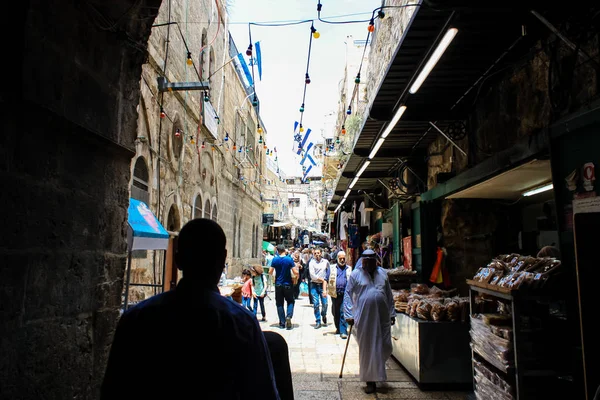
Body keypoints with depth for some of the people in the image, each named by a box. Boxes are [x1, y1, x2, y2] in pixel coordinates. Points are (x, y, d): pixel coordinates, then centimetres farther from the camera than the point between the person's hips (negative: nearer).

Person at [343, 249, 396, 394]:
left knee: (385, 347, 6)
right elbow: (347, 294, 1)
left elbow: (389, 295, 17)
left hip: (383, 316, 3)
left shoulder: (383, 273, 10)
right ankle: (370, 380, 15)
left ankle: (376, 369, 35)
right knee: (367, 348, 2)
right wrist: (349, 314, -5)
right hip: (364, 317, -3)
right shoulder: (355, 274, 0)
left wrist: (392, 313, 16)